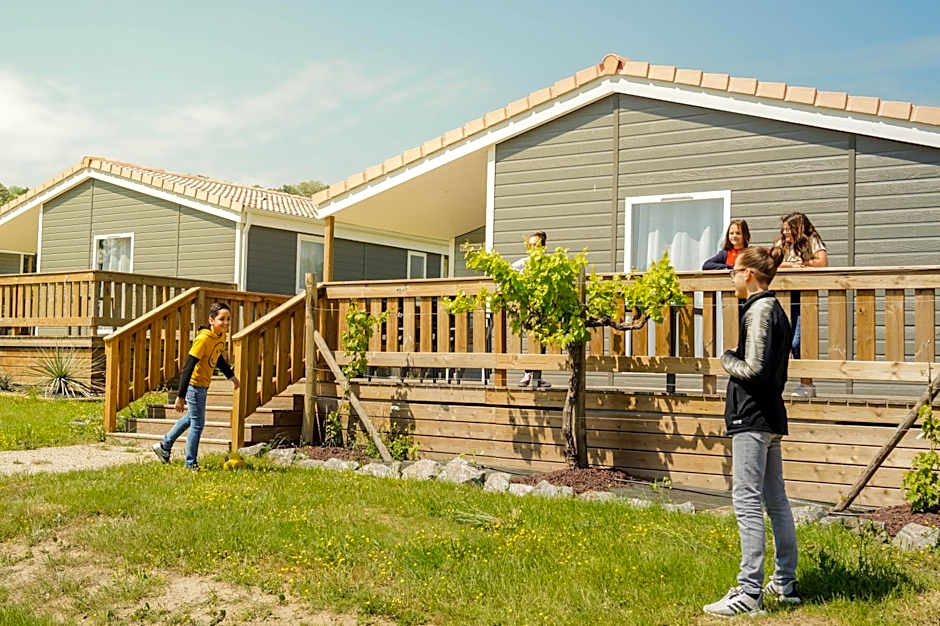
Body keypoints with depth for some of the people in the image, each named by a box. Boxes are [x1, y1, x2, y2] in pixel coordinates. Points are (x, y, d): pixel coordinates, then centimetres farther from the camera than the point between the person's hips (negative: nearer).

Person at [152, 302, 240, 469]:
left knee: (191, 418, 24)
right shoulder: (203, 339, -26)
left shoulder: (221, 336, -1)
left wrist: (231, 375, 28)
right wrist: (181, 396, -27)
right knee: (197, 424, 0)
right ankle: (191, 464, 13)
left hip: (203, 385, 9)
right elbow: (188, 367, -27)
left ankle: (164, 446, 40)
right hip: (194, 385, -9)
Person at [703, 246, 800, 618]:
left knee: (747, 502, -9)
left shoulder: (758, 310, -14)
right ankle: (786, 584, 25)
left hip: (752, 419, -10)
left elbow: (753, 368, -20)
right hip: (771, 417, 10)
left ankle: (750, 593, -8)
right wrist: (735, 360, 10)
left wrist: (727, 359, -4)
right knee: (776, 500, 15)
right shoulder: (775, 309, 16)